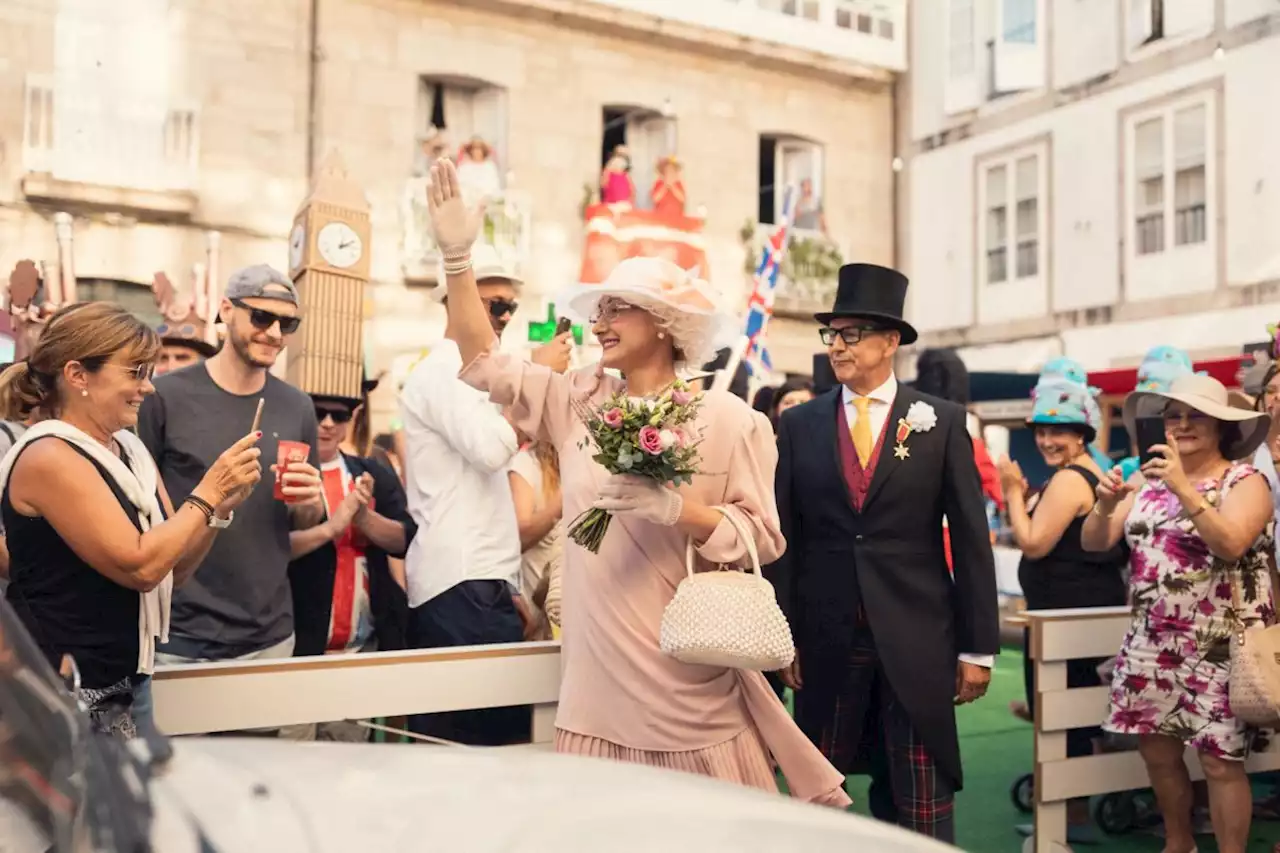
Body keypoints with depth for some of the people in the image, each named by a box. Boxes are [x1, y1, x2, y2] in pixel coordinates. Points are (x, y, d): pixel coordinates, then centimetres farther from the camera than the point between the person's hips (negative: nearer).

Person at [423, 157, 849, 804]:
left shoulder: (729, 420, -4)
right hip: (598, 687, 4)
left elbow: (763, 536, -6)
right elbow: (484, 363, 5)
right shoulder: (579, 402, 7)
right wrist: (458, 257, -3)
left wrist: (674, 508, -20)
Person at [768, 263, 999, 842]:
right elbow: (782, 538, 4)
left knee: (921, 810, 7)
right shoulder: (797, 425, 4)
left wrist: (978, 647, -1)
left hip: (916, 638, -1)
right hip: (826, 639, 2)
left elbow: (971, 538, 1)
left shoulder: (942, 422, 1)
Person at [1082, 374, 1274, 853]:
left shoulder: (1245, 481, -4)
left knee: (1220, 761, -4)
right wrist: (1106, 504, -17)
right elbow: (1094, 544, 2)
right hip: (1152, 642, 5)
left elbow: (1231, 544, -23)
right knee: (1157, 751, 12)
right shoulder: (1146, 480, 9)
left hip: (1218, 647, -5)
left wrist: (1184, 490, -29)